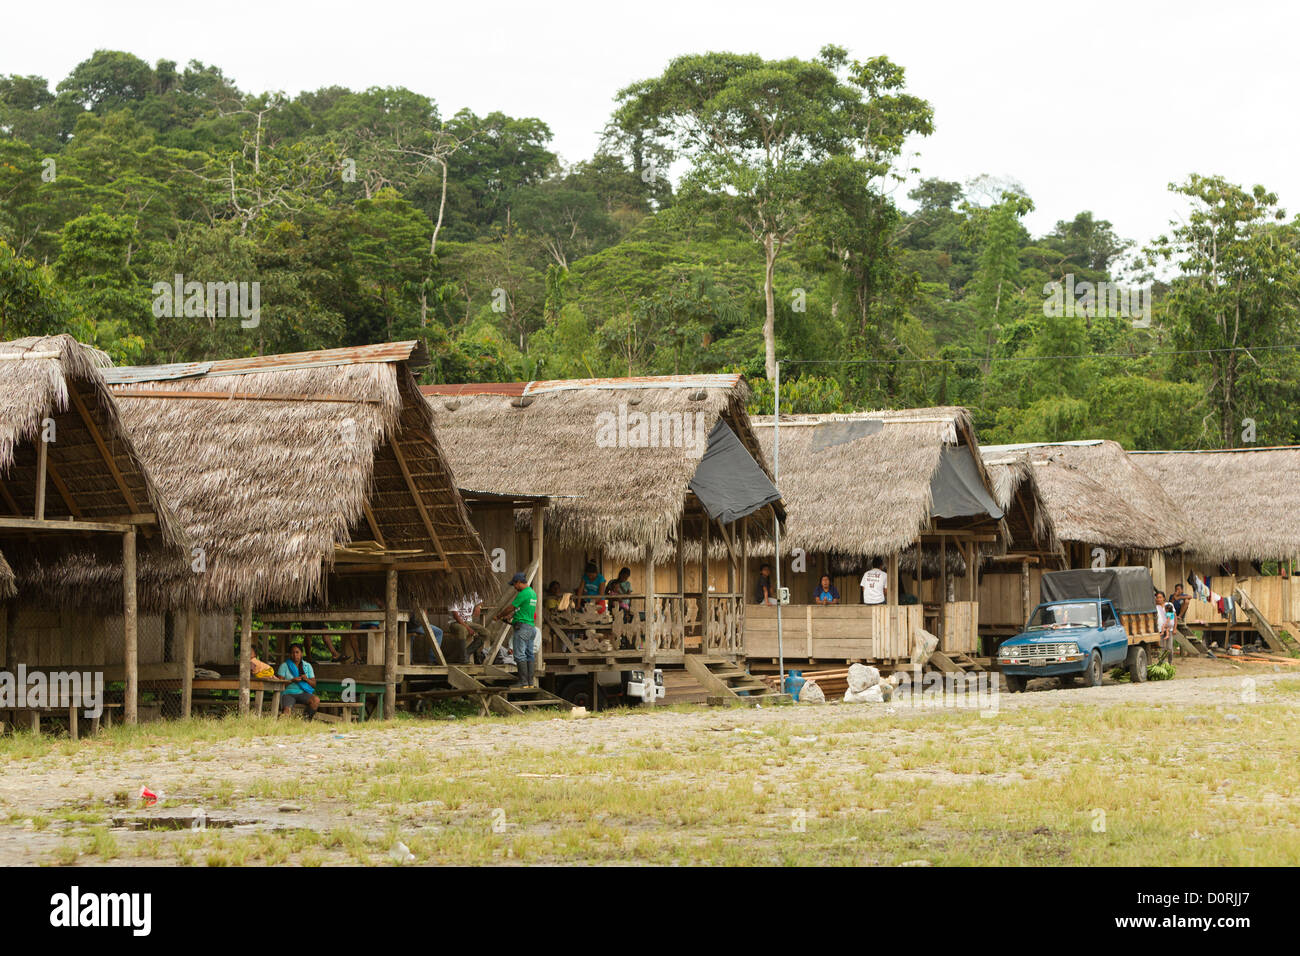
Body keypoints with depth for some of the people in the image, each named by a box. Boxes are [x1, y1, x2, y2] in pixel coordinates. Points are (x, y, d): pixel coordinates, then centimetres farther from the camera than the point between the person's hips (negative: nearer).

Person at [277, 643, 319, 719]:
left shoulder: (307, 666, 15)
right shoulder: (284, 666, 8)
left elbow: (314, 684, 12)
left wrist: (306, 679, -9)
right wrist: (292, 680, -15)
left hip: (303, 693, 3)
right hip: (288, 693, -3)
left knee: (316, 700, -30)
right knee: (286, 711, -34)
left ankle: (308, 720, -20)